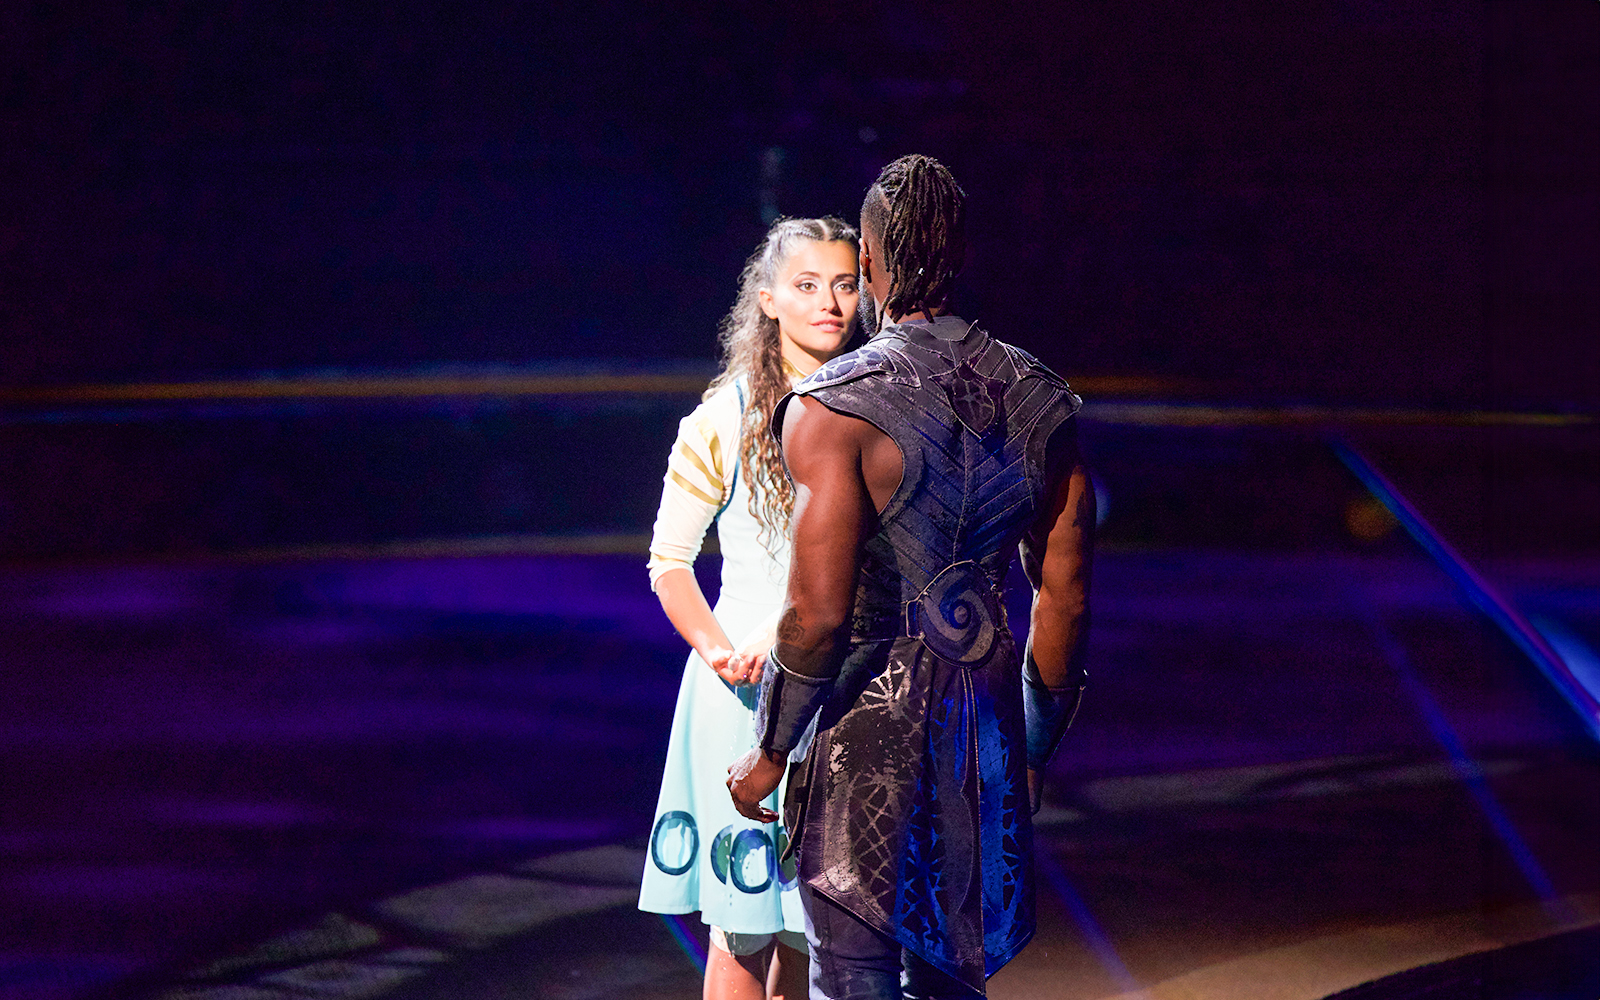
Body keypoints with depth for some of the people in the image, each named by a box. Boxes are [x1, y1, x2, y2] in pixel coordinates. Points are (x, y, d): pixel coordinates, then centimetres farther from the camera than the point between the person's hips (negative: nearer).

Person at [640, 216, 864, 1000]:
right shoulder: (725, 419, -5)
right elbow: (669, 562, -1)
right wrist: (721, 650, -17)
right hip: (748, 692, -3)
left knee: (816, 918, 7)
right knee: (745, 926, -2)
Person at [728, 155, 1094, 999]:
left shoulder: (834, 408, -14)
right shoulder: (1037, 399, 4)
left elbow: (818, 612, -18)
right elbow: (1065, 597, 7)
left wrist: (770, 752, -4)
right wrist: (1034, 748, 18)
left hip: (870, 721, -5)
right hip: (986, 729, 5)